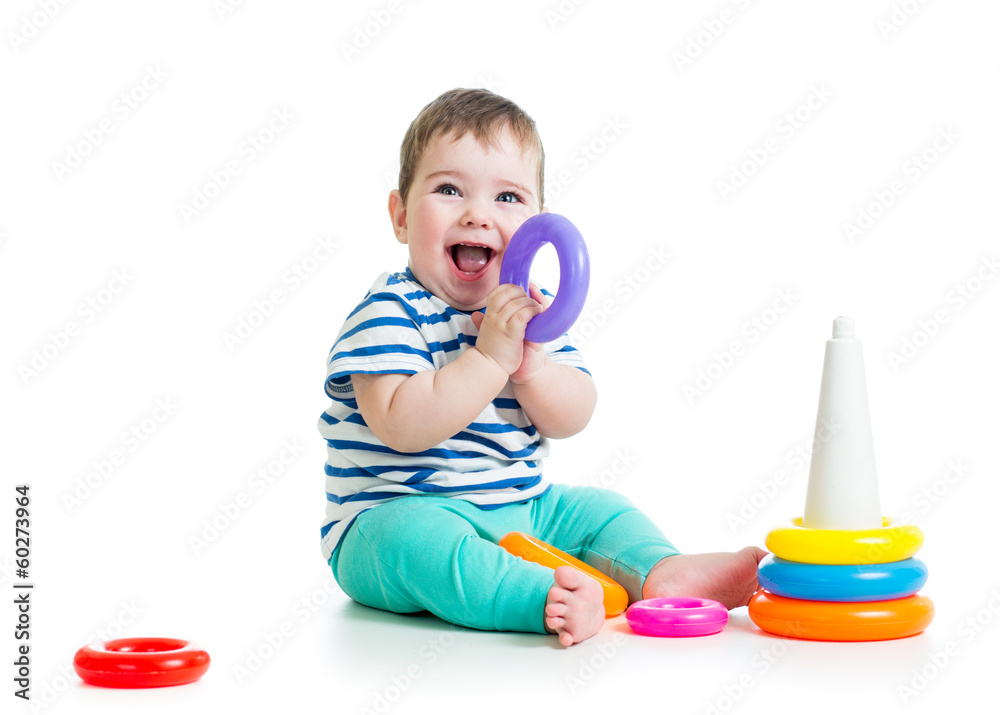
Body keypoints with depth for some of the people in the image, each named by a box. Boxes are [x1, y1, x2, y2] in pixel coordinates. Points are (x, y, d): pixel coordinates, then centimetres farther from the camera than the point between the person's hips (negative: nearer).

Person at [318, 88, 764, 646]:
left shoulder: (529, 308, 7)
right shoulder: (391, 313, -14)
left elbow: (572, 419, 0)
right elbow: (402, 426, -28)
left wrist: (532, 367, -21)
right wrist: (490, 357, -30)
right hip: (398, 513, -7)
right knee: (414, 536, -37)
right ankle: (547, 599, -51)